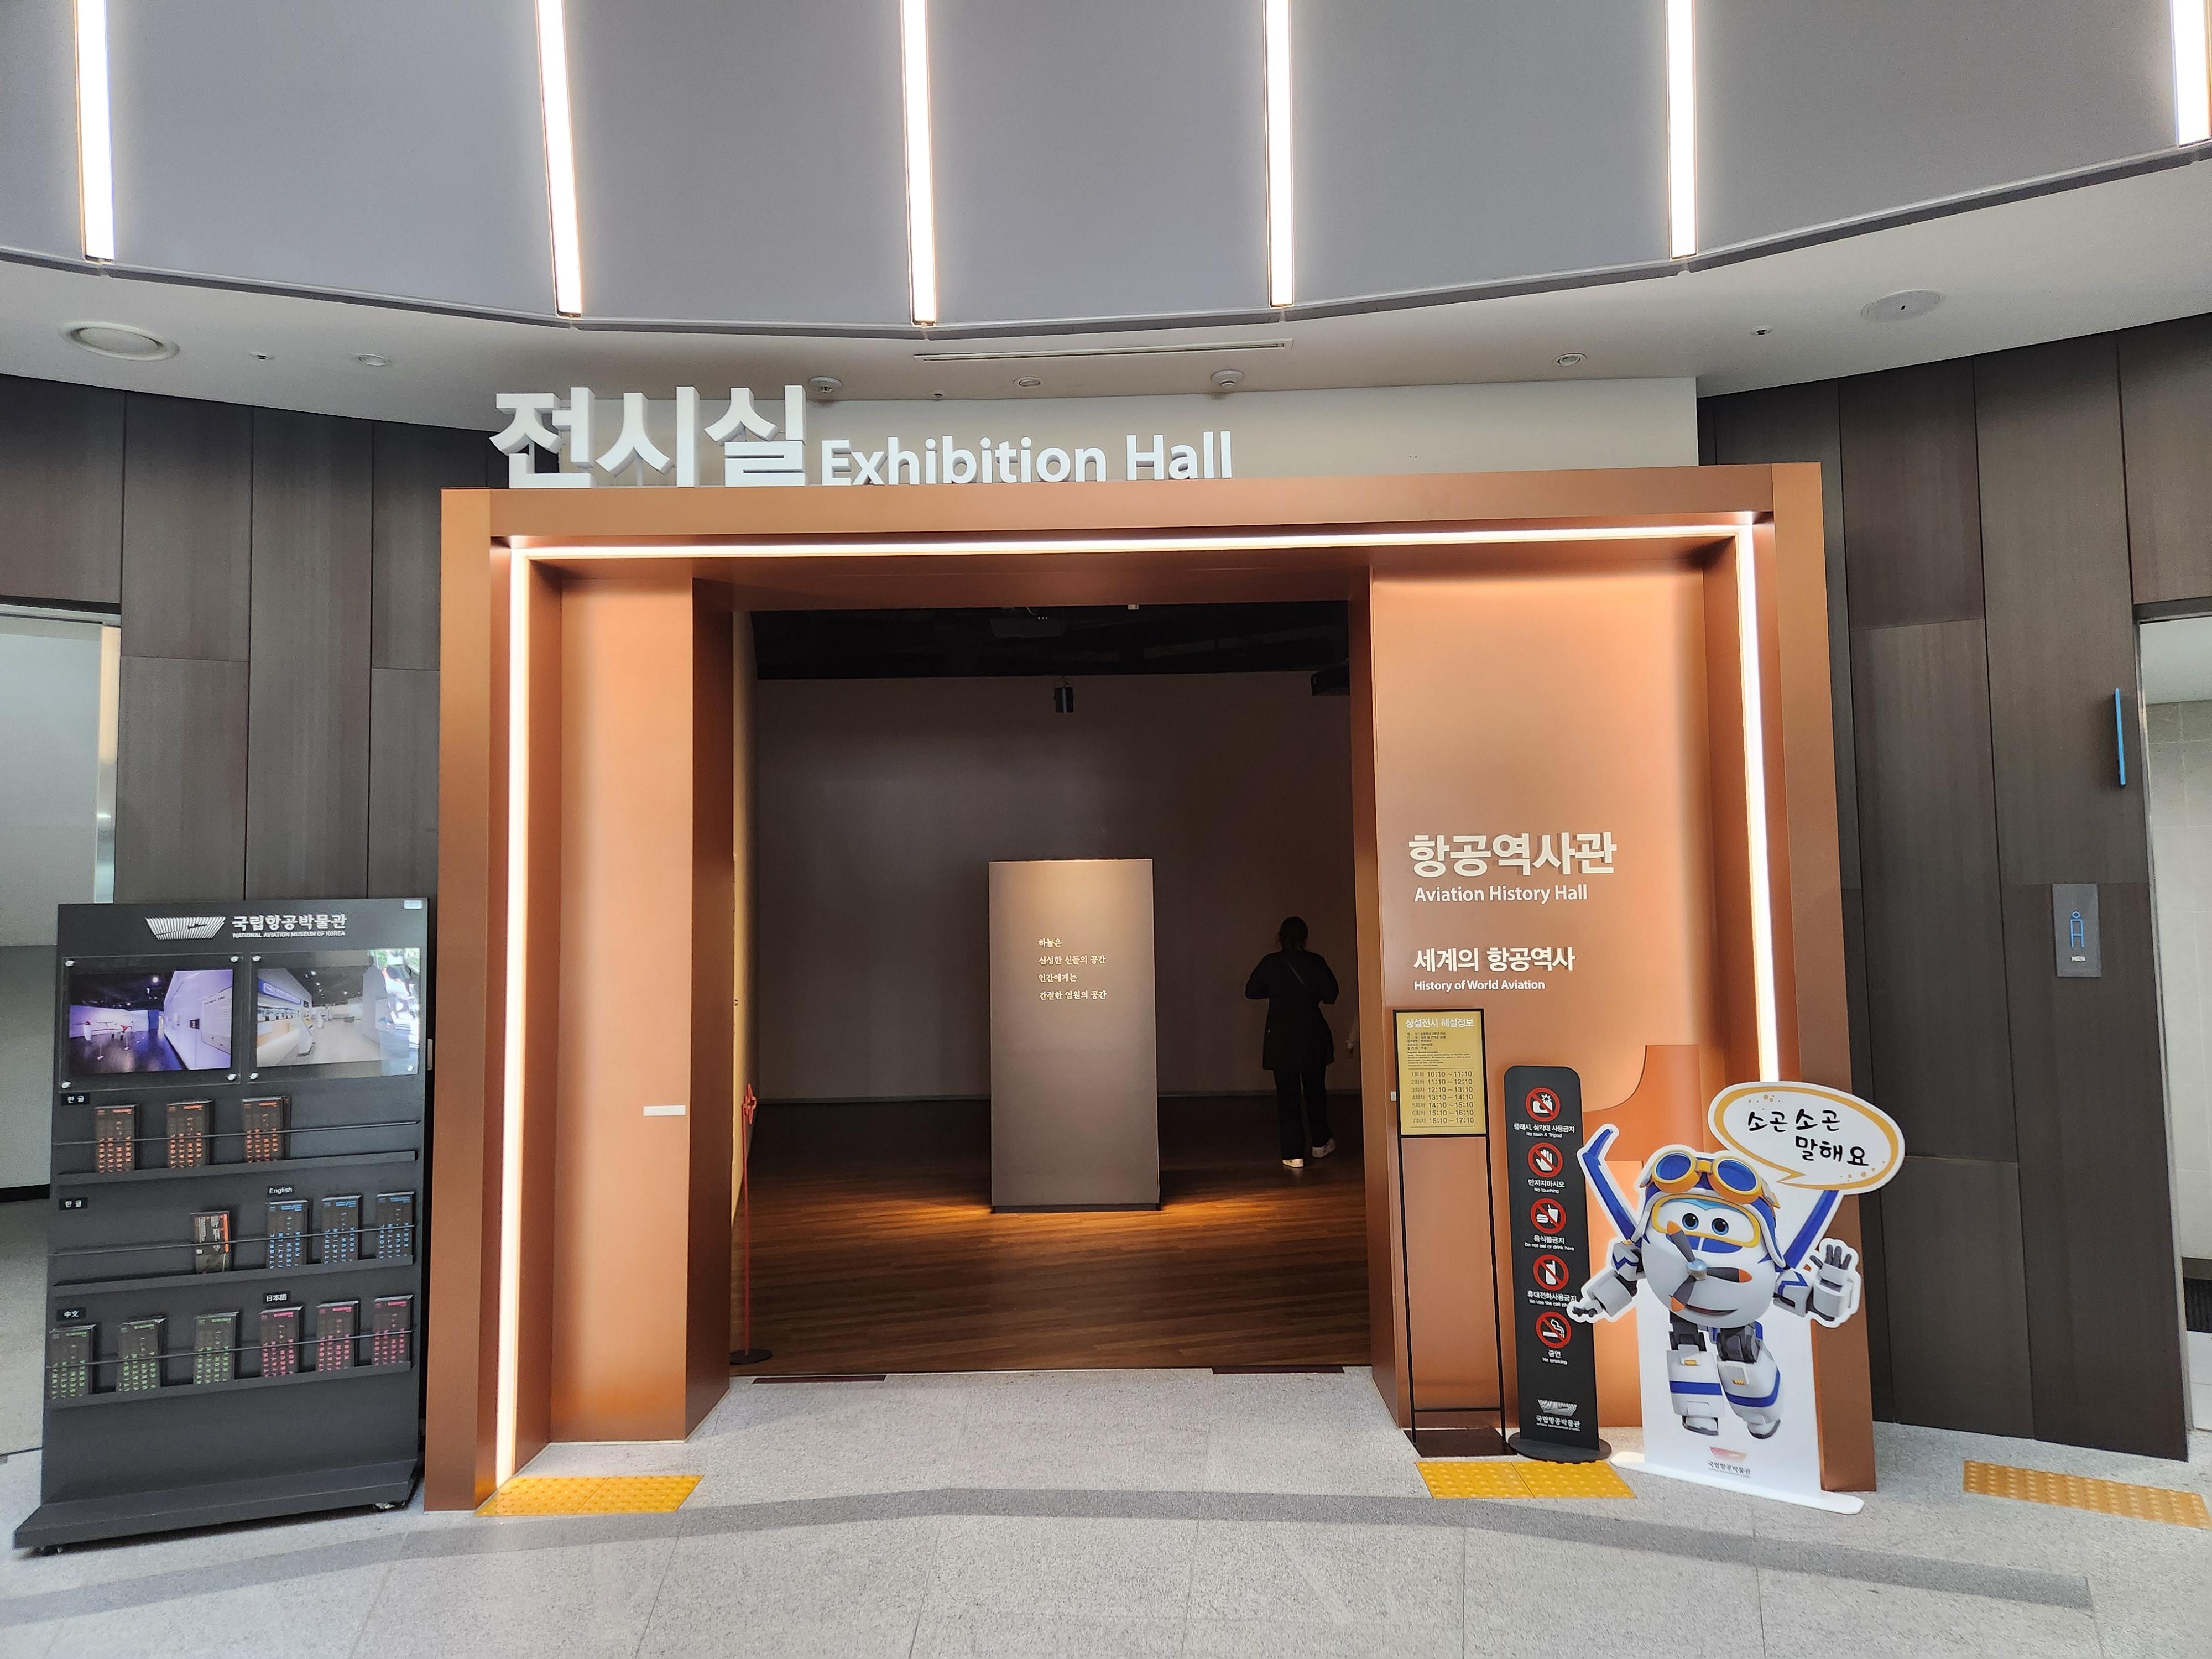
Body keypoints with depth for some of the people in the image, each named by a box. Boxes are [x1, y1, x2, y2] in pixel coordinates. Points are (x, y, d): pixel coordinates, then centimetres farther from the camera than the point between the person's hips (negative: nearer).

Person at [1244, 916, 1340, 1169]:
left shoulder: (1271, 963, -8)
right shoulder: (1315, 962, -6)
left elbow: (1252, 991, 1)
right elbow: (1330, 995, -4)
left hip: (1281, 1041, -1)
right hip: (1313, 1040, 1)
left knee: (1287, 1096, 3)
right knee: (1315, 1091, 19)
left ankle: (1294, 1154, 1)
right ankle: (1320, 1143, 32)